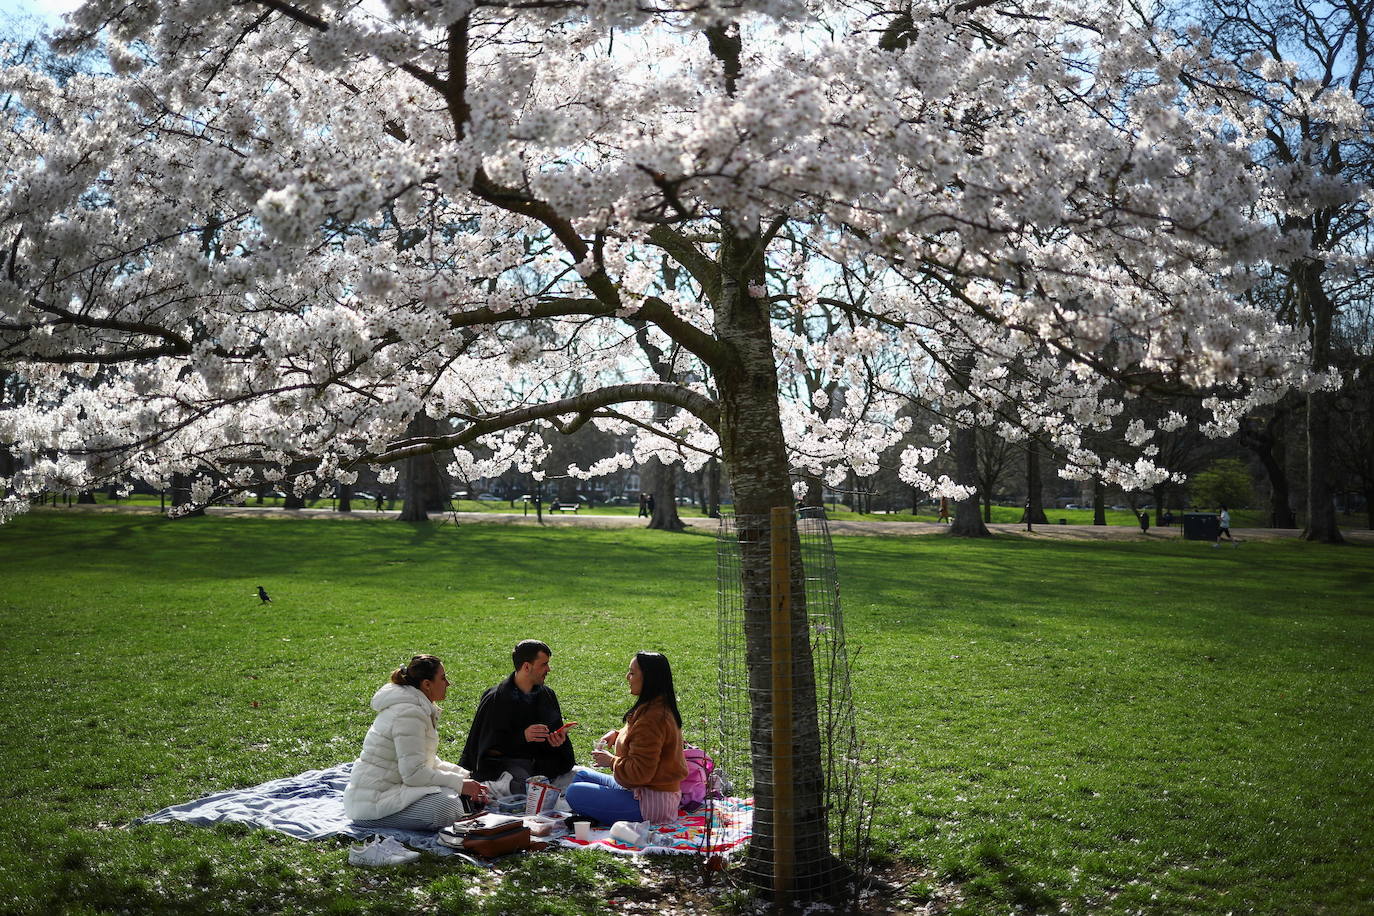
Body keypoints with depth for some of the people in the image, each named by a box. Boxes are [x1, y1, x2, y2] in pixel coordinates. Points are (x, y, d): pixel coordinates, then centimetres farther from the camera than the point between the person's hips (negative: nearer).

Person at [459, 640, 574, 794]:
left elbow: (557, 731, 15)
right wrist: (523, 736, -24)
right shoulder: (495, 699, -8)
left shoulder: (547, 695, 8)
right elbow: (488, 746, -10)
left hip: (539, 761, 6)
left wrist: (558, 740, -11)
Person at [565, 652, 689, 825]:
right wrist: (617, 734, 8)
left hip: (651, 803, -11)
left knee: (574, 793, -15)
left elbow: (640, 773, -27)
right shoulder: (661, 708, 8)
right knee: (580, 775, 18)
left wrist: (612, 761, -10)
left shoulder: (652, 718, -25)